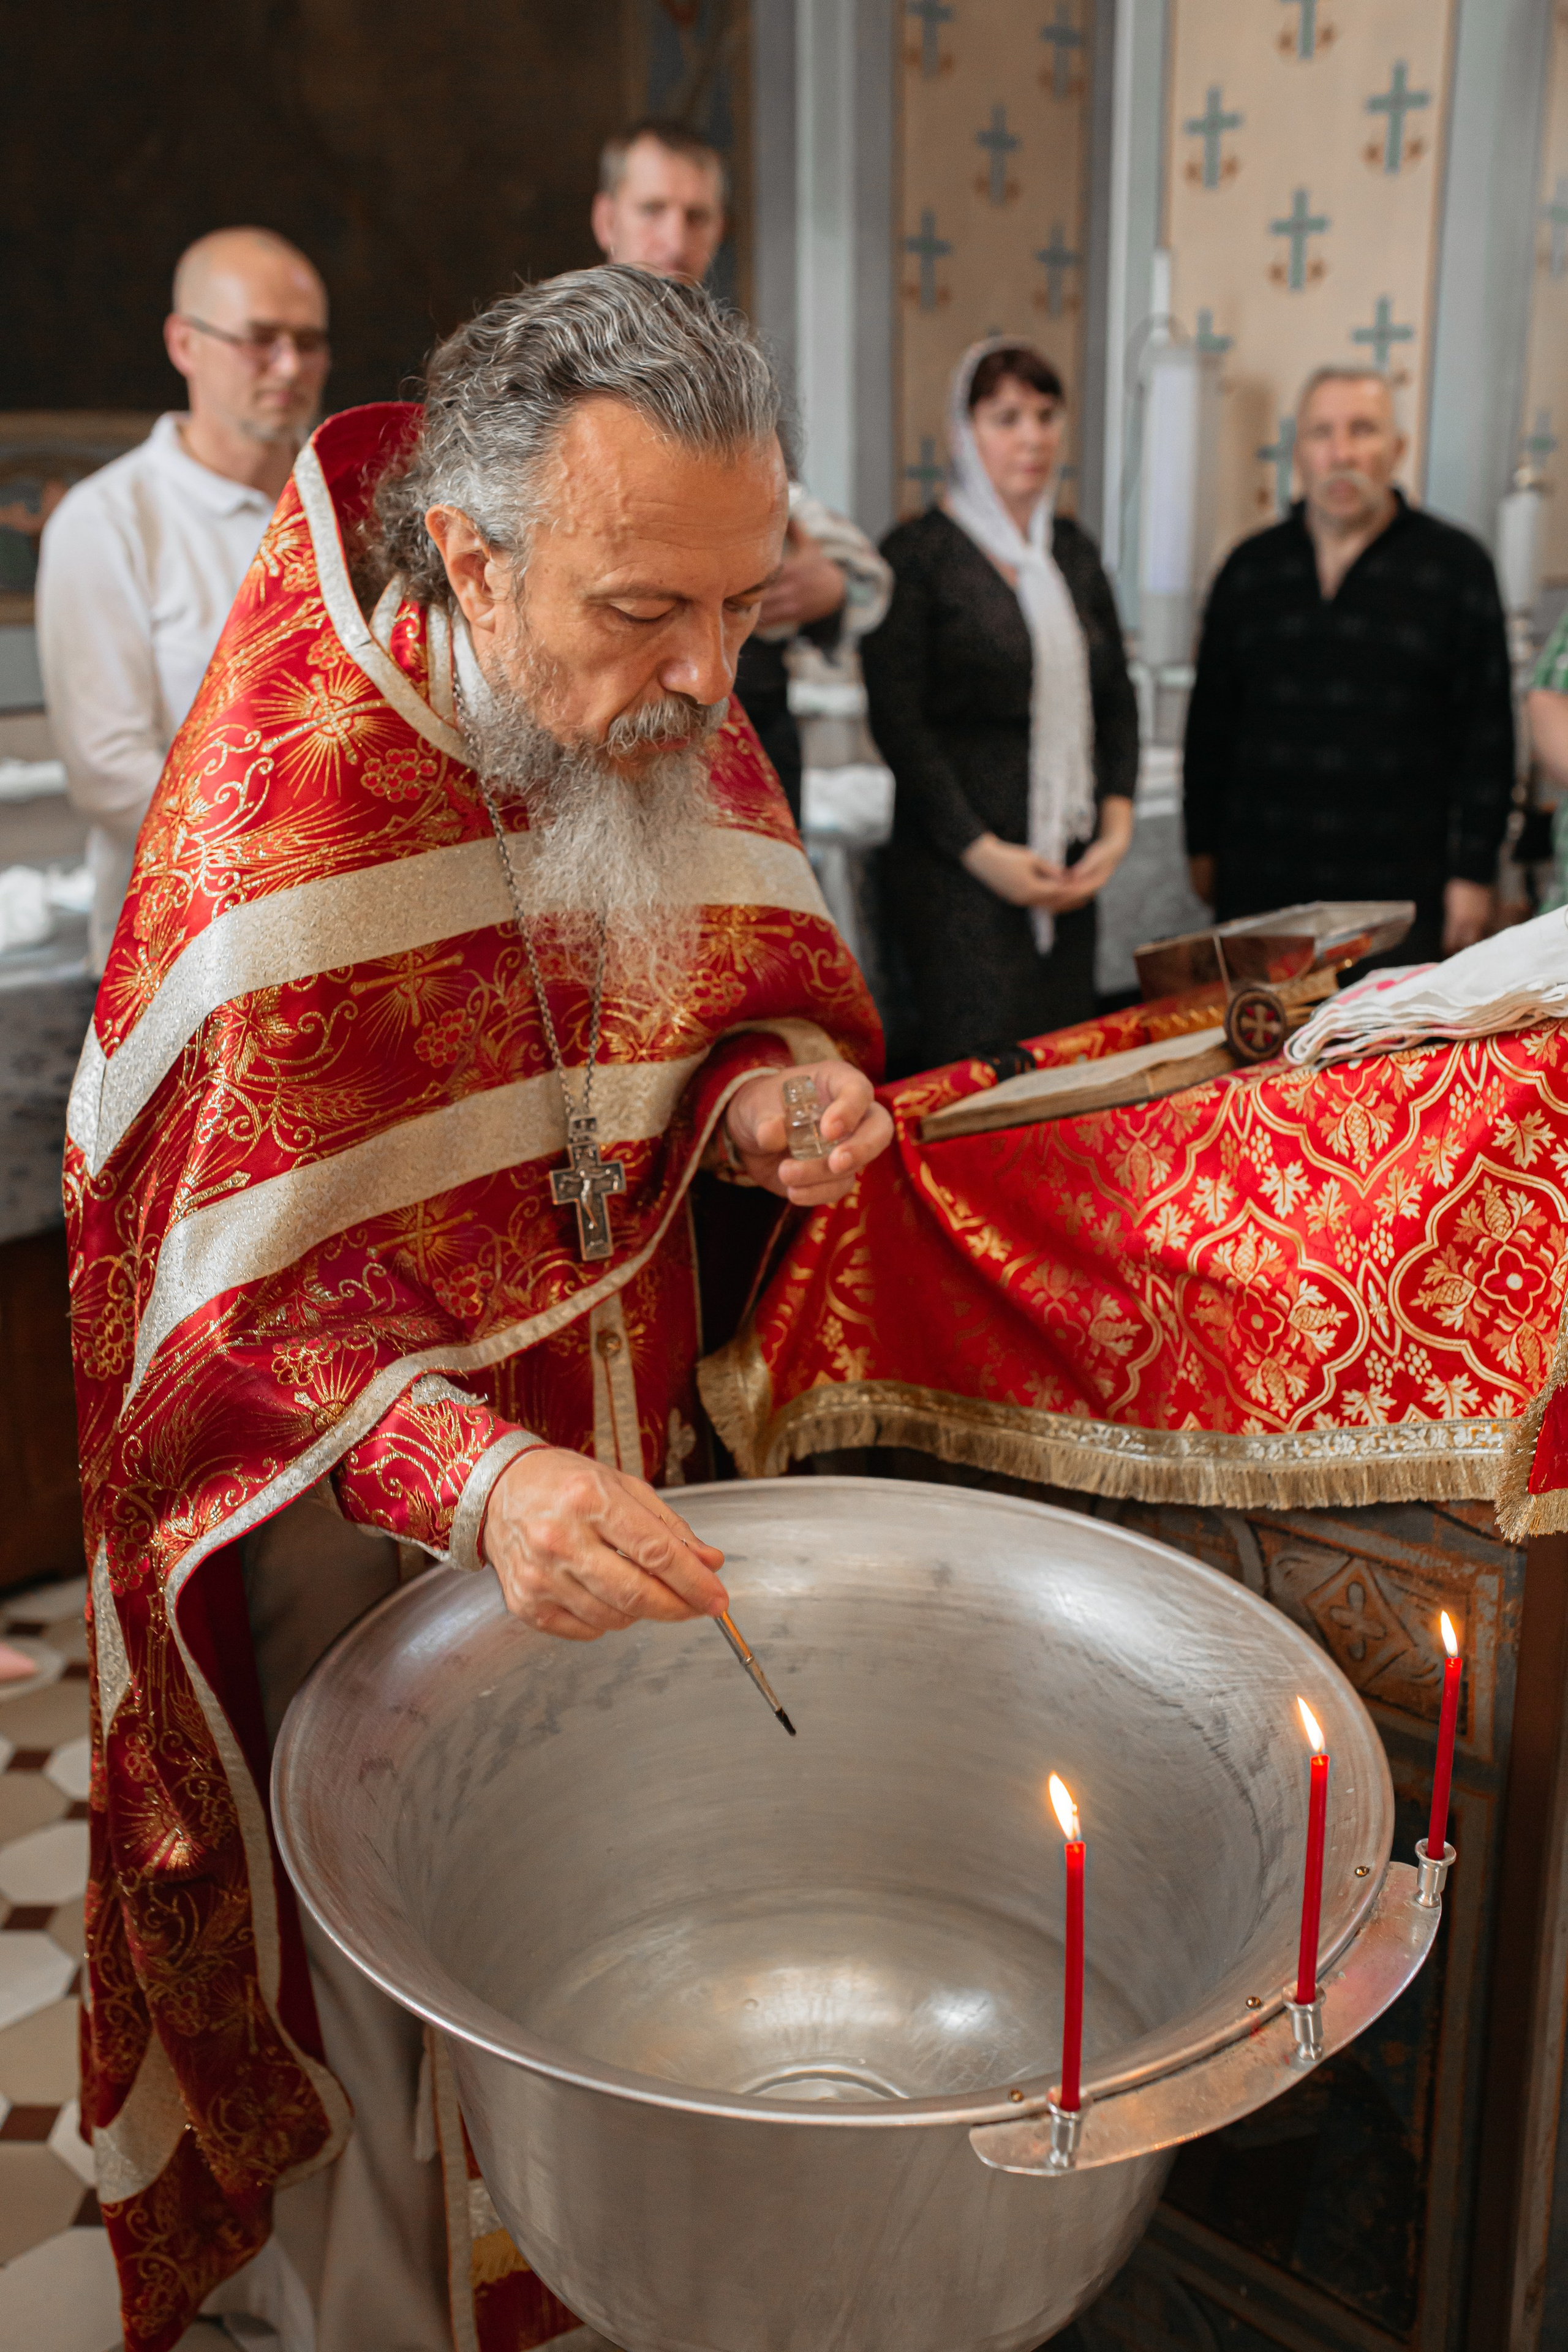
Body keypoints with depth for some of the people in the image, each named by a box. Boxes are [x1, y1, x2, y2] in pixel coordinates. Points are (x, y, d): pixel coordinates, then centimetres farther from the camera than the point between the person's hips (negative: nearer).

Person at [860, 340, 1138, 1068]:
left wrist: (1117, 824, 2)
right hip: (957, 866, -6)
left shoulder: (1073, 551, 15)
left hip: (1068, 868, 6)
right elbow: (896, 720, -9)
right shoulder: (918, 554, -4)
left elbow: (1117, 698, 17)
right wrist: (983, 852, -13)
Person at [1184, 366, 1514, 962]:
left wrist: (1473, 872, -4)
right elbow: (1210, 720, 14)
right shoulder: (1251, 567, 10)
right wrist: (1203, 848, 11)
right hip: (1260, 888, 2)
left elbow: (1488, 730, 0)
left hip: (1401, 891, -2)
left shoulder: (1455, 564, 2)